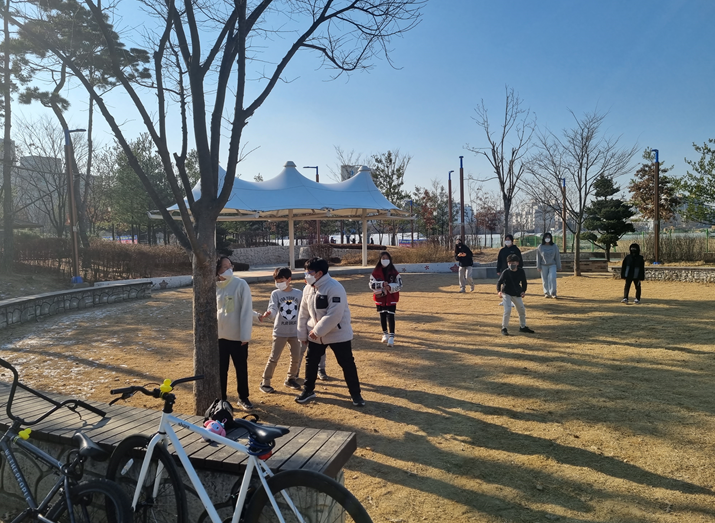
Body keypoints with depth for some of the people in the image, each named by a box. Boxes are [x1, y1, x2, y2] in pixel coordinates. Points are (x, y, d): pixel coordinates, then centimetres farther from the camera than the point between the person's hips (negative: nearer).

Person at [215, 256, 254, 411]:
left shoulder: (241, 284, -9)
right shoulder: (214, 287, 2)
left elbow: (246, 310, -11)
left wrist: (245, 334, -14)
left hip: (237, 335, -3)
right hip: (219, 335, 3)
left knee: (241, 368, 9)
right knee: (221, 369, 11)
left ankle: (243, 398, 24)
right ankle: (221, 398, 25)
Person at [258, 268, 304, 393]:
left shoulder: (299, 293, 0)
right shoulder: (275, 294, -7)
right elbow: (273, 308, -21)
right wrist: (267, 314, -43)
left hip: (295, 332, 3)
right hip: (280, 332, -3)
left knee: (296, 357, 10)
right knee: (274, 358, -3)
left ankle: (290, 379, 30)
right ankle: (265, 382, 9)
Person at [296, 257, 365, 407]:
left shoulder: (334, 288, -24)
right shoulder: (308, 288, 0)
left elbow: (334, 315, -29)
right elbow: (303, 313, 9)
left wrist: (317, 331, -22)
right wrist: (303, 334, 9)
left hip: (338, 334, -6)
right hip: (315, 334, 7)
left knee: (347, 364, 3)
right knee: (310, 362, 15)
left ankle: (356, 394, 19)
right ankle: (308, 390, 35)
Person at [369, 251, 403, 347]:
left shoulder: (394, 272, -3)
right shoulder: (375, 272, -2)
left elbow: (399, 285, -5)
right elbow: (372, 284, -8)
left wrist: (390, 287, -23)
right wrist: (382, 284, -23)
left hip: (391, 298, -2)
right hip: (380, 297, 2)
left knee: (390, 316, -8)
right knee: (382, 316, 12)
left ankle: (391, 337, -7)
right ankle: (385, 334, 31)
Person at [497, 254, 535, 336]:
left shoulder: (521, 271, -7)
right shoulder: (505, 272, -16)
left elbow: (524, 282, 7)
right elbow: (499, 282, -11)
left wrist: (523, 291, -5)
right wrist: (499, 291, -26)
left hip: (517, 294, 5)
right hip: (506, 293, -5)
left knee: (522, 310, 13)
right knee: (507, 310, -18)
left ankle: (522, 327, 34)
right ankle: (504, 328, -5)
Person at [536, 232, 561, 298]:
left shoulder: (554, 247, 0)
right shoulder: (540, 247, -1)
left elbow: (557, 257, 5)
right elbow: (538, 257, 4)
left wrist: (559, 267, 6)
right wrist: (538, 267, 3)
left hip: (552, 265, -1)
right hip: (544, 266, 1)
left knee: (552, 278, -15)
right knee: (545, 280, 3)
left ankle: (553, 293, -9)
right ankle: (546, 293, 15)